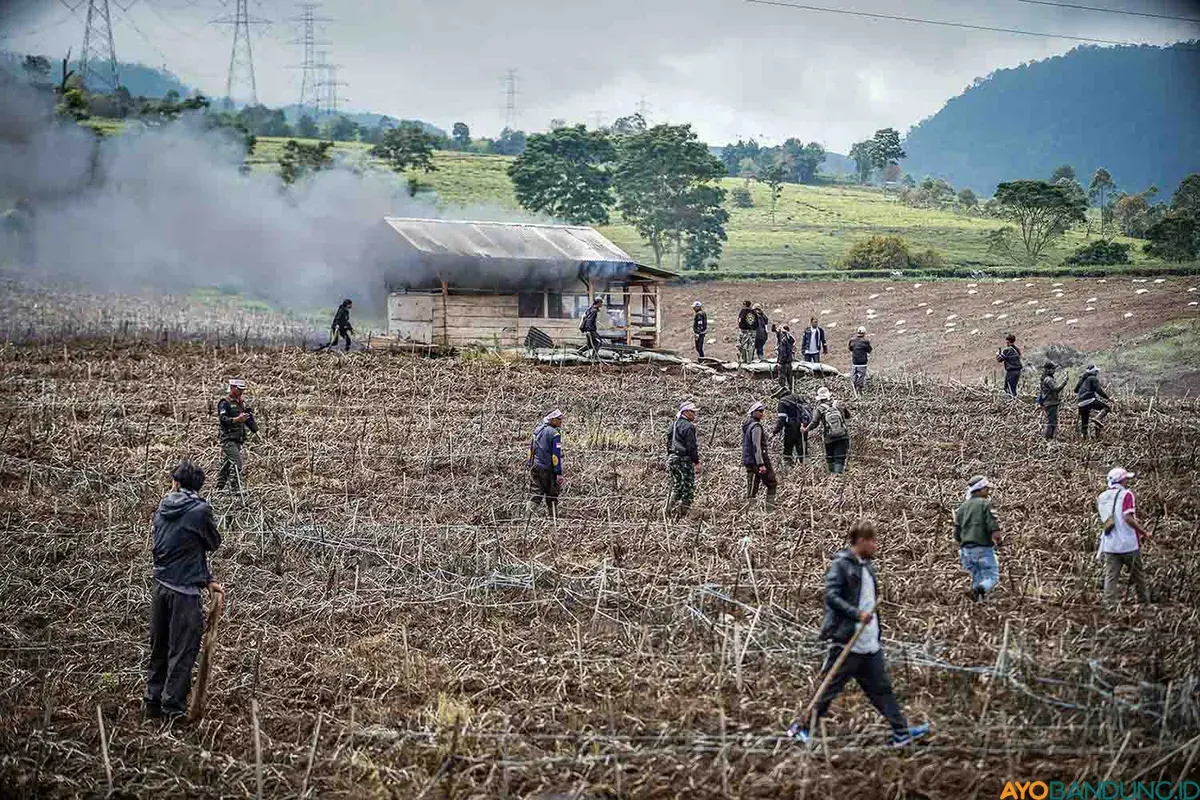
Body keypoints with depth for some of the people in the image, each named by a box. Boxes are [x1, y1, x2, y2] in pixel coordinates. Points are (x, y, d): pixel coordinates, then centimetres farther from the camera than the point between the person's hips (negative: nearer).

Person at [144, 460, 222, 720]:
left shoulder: (163, 508, 8)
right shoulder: (200, 510, -12)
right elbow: (213, 543, 2)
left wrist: (206, 579, 13)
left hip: (160, 587, 6)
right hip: (184, 591, -6)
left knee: (159, 648, 17)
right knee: (182, 652, 2)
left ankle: (153, 702, 23)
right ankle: (173, 707, 4)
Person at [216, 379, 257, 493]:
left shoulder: (242, 403, 18)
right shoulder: (225, 403, -7)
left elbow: (248, 419, 24)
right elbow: (223, 419, -18)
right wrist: (236, 420, -33)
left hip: (238, 439, 8)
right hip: (228, 439, -8)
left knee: (226, 464, 12)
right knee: (237, 463, -18)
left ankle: (219, 489, 17)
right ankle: (239, 488, -22)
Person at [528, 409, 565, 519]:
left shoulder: (537, 430, 9)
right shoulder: (554, 434, -13)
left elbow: (531, 449, 16)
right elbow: (557, 455, -16)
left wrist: (531, 465, 23)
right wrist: (559, 473, -15)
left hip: (535, 468, 6)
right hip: (548, 468, -6)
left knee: (535, 493, 6)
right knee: (551, 497, 5)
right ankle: (553, 518, 9)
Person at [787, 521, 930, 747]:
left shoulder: (866, 566, 15)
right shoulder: (840, 565, -11)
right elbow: (831, 596, -21)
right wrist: (858, 614, -30)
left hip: (870, 644, 8)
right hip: (846, 643, -8)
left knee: (882, 689, 8)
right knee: (830, 689, 0)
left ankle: (901, 733, 8)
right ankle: (802, 727, 12)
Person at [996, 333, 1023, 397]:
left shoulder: (1007, 350, -13)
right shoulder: (1017, 349, 10)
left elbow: (999, 360, -9)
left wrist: (998, 354, 13)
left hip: (1011, 372, -8)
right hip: (1018, 371, 8)